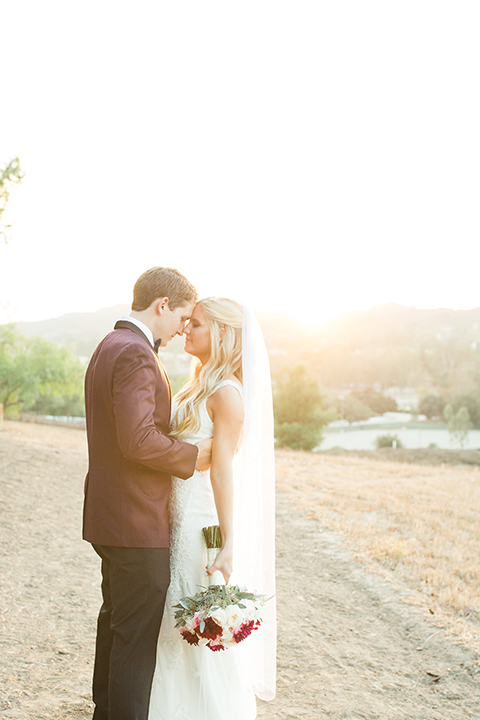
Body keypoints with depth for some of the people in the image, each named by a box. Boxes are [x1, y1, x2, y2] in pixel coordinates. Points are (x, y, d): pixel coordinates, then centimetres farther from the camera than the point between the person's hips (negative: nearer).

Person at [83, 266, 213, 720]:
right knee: (138, 636, 1)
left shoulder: (108, 347, 13)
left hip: (109, 518, 11)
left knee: (116, 623, 23)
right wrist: (194, 456, -15)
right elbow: (139, 440, -28)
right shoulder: (135, 354, -20)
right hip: (137, 524, -11)